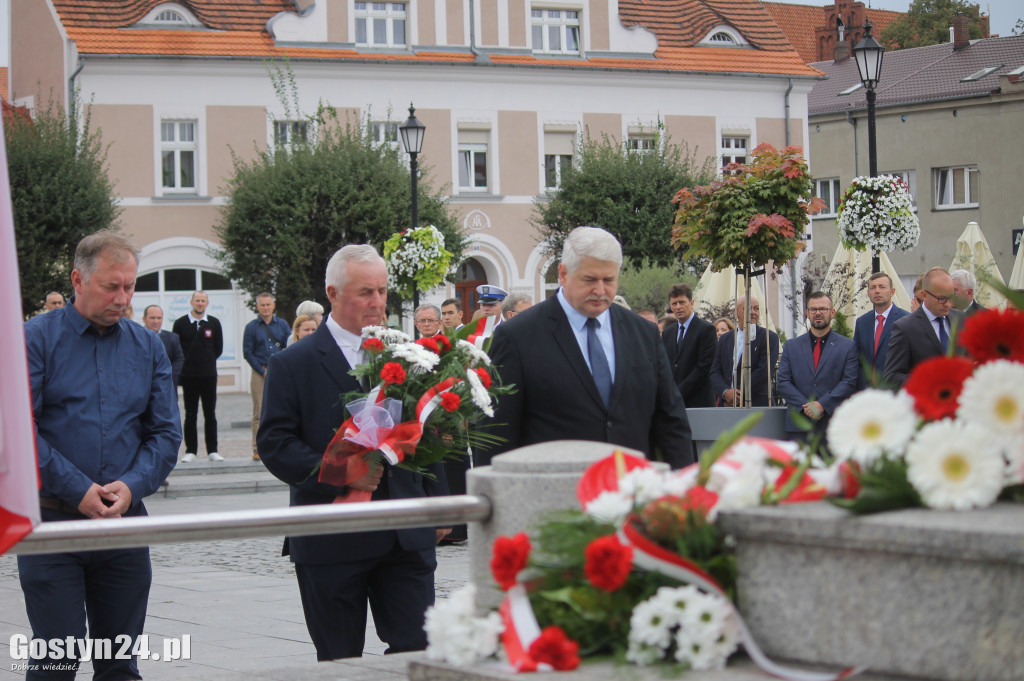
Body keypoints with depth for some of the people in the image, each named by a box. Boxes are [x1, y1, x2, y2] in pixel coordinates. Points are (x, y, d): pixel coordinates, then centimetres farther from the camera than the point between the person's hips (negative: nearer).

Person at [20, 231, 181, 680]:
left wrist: (132, 487, -10)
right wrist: (79, 491, -15)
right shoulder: (37, 339, -2)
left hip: (125, 523, 4)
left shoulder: (148, 347, 11)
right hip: (51, 522, -4)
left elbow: (165, 433, 8)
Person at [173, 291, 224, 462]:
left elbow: (219, 348, 12)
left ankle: (212, 451, 9)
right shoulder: (180, 323, 0)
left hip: (209, 374, 1)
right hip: (189, 376, -1)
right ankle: (190, 451, 6)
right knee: (191, 415, 2)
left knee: (210, 414, 4)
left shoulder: (214, 323, 6)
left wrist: (207, 360, 8)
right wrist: (188, 362, 2)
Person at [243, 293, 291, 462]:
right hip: (260, 373, -1)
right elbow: (247, 353, 3)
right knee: (259, 412, -5)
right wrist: (263, 372, -5)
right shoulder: (251, 327, 6)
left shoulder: (282, 325, 11)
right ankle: (258, 449, -3)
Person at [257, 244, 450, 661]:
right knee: (339, 662, 6)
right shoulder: (293, 364, -1)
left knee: (418, 649, -3)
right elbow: (274, 443, -9)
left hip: (406, 537, 3)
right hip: (331, 543, -3)